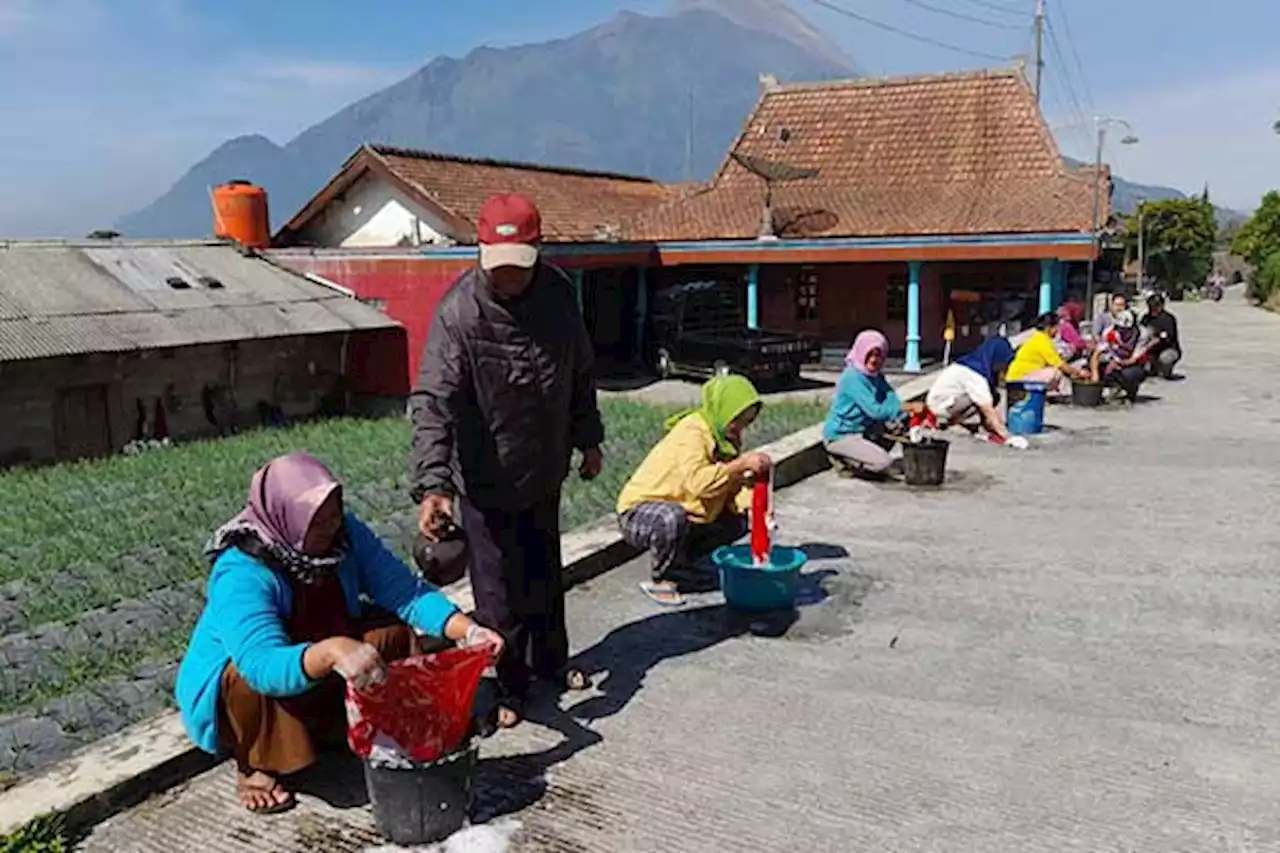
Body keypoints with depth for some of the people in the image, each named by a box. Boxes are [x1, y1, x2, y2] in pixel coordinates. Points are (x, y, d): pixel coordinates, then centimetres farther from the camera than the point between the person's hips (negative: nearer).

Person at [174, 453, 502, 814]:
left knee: (394, 631, -14)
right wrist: (332, 651, -65)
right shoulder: (241, 574, -34)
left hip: (319, 683, 5)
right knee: (251, 677, -37)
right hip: (230, 689, -5)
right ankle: (254, 768, -10)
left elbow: (405, 591, -20)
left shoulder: (345, 534, -17)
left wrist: (468, 630, -35)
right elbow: (265, 666, -47)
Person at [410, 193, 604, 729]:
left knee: (546, 575, 22)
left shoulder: (558, 294, -8)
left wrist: (588, 439, 14)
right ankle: (510, 688, 26)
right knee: (499, 590, 6)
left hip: (544, 470, 5)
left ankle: (551, 664, 43)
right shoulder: (460, 312, -25)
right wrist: (432, 485, -43)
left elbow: (579, 374, 7)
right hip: (486, 480, -5)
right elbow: (433, 402, -32)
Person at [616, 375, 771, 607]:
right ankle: (660, 581, -13)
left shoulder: (728, 438, 4)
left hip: (685, 512, 9)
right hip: (638, 514, -8)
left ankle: (675, 560, 9)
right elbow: (697, 482, -39)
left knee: (737, 522, 1)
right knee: (673, 519, -39)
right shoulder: (691, 432, -23)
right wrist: (742, 464, -38)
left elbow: (734, 486, -1)